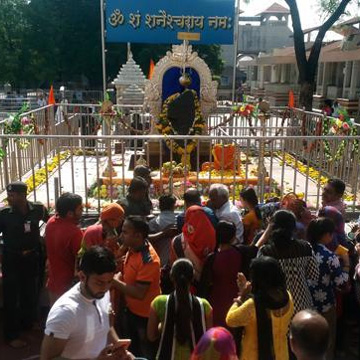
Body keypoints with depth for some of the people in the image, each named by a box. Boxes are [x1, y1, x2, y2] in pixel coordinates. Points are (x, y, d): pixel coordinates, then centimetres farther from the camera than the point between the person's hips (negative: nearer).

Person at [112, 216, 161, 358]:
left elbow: (139, 293, -31)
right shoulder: (132, 249, -5)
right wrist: (116, 277, -13)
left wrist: (113, 281, -28)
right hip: (131, 309, 8)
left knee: (145, 353, 15)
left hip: (145, 315, -8)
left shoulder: (148, 260, -31)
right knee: (131, 349, 27)